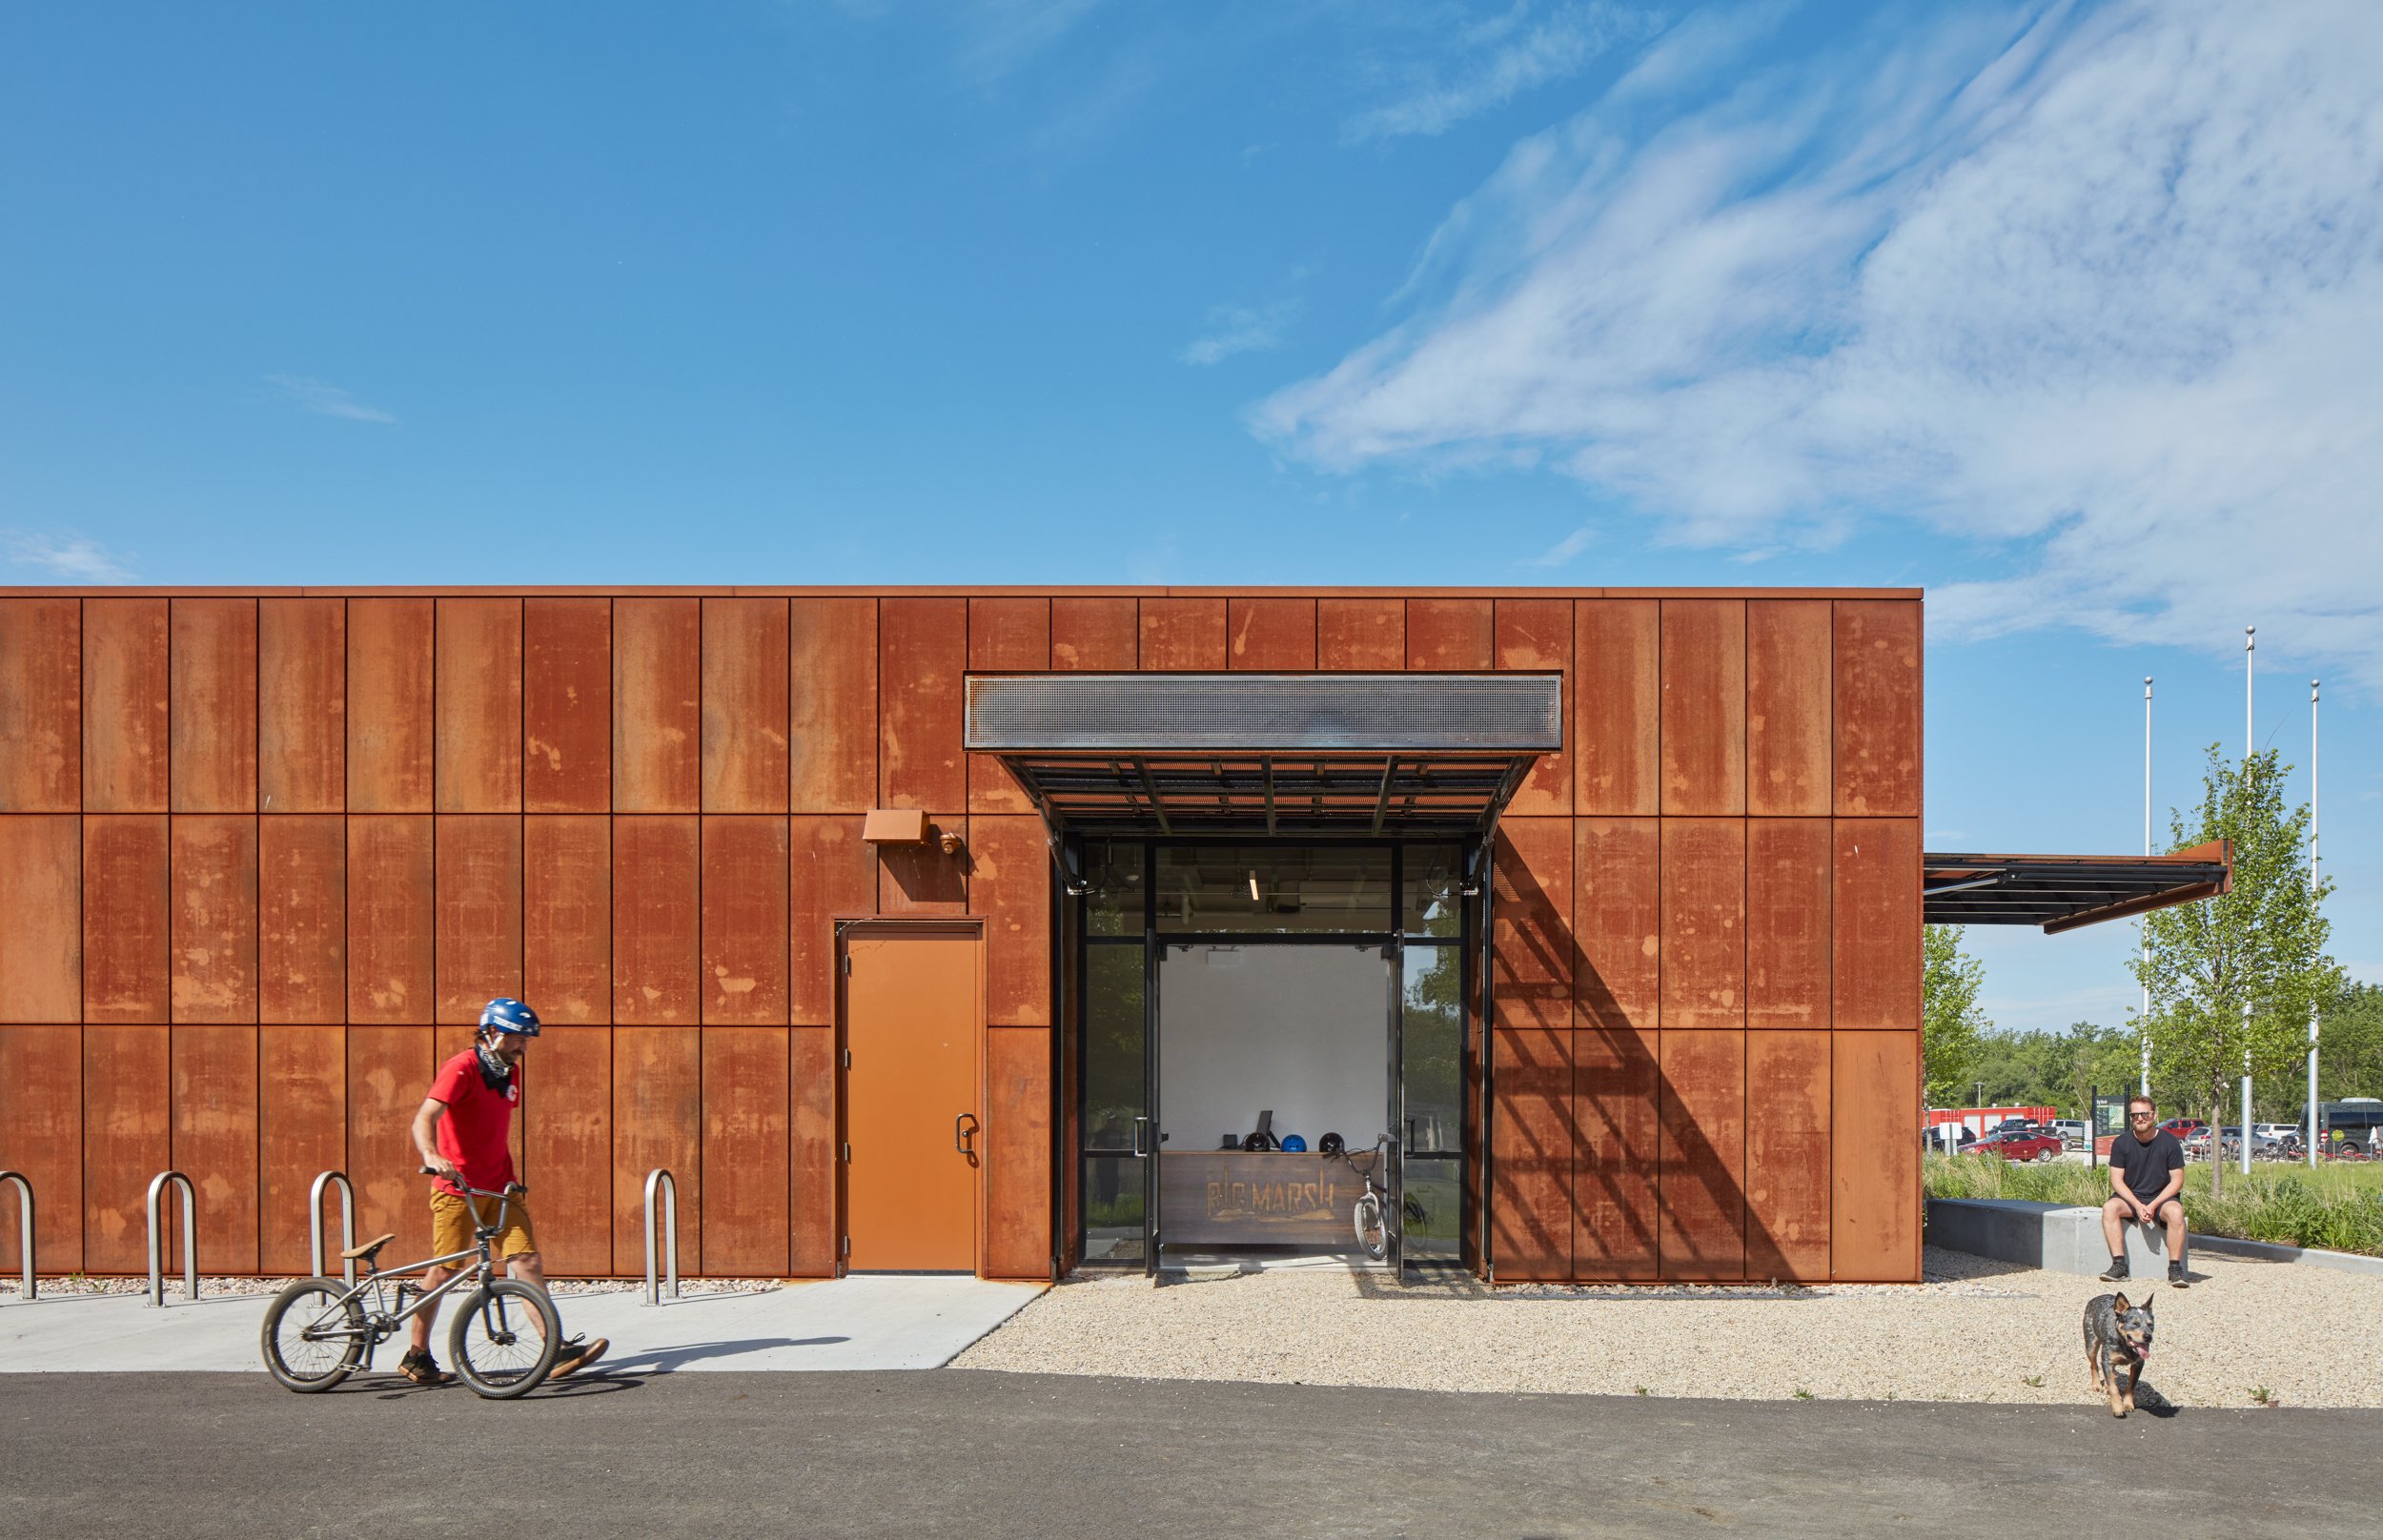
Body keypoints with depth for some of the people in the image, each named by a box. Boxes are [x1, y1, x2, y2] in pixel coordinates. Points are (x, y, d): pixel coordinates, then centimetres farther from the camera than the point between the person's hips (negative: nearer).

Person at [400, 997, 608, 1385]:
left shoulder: (510, 1071, 11)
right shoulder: (462, 1068, -13)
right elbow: (424, 1119, -25)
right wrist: (431, 1156, -43)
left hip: (499, 1187, 6)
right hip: (457, 1187, -6)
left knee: (527, 1261, -3)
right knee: (445, 1270, 1)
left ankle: (558, 1351, -7)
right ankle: (417, 1356, 17)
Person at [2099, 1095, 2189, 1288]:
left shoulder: (2169, 1142, -4)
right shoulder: (2121, 1143, -1)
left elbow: (2177, 1181, -5)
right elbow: (2116, 1180, -3)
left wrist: (2153, 1205, -17)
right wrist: (2137, 1205, -19)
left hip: (2160, 1198, -1)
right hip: (2130, 1198, 1)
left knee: (2176, 1211, -34)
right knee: (2109, 1208, -30)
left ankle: (2175, 1269, -29)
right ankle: (2119, 1265, -31)